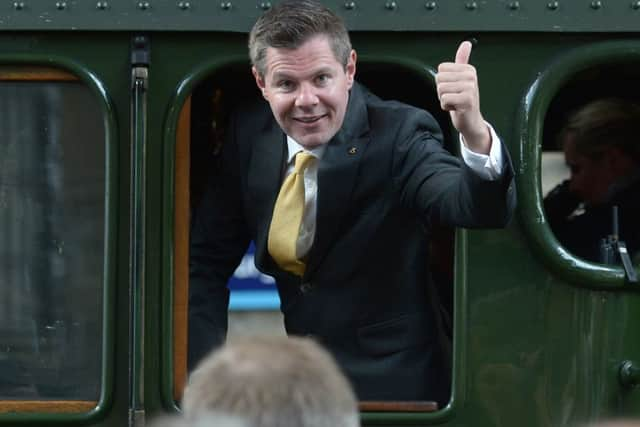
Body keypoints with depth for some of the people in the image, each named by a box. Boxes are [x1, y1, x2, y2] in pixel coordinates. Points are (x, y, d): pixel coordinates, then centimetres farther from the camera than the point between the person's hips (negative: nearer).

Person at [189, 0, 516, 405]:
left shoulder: (397, 135, -16)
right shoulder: (248, 131, -1)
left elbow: (483, 211, -33)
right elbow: (208, 259, 7)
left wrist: (475, 132, -54)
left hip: (384, 382, -4)